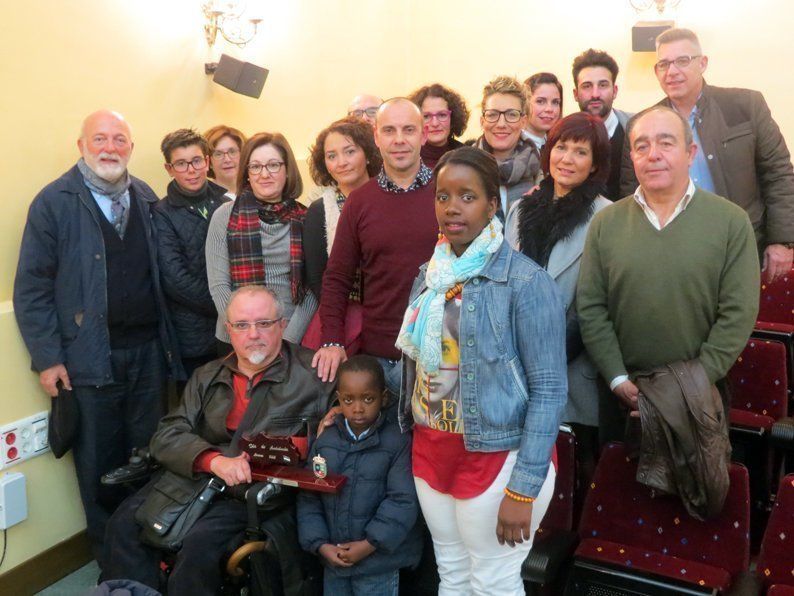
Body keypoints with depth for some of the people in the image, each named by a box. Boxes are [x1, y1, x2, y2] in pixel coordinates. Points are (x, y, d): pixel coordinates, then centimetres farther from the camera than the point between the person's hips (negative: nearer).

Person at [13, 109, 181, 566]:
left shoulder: (147, 198, 8)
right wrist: (47, 357, -10)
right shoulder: (54, 202, -5)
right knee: (99, 464, 8)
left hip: (148, 352, 4)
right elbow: (32, 288, -6)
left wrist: (167, 340, 7)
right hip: (90, 358, -3)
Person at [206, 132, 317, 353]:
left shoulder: (305, 219, 1)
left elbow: (312, 287, -1)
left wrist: (289, 338, -11)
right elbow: (218, 286, -4)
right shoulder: (224, 216, -1)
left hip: (293, 341, 1)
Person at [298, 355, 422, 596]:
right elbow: (308, 498, 3)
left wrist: (370, 544, -16)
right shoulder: (325, 441, 2)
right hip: (333, 558, 4)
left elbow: (404, 501, -15)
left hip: (378, 561, -4)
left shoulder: (398, 442, -12)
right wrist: (320, 544, -6)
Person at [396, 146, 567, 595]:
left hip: (497, 455, -6)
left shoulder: (525, 281, -15)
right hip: (431, 450, 6)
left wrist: (523, 489, -19)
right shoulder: (429, 275, 5)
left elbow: (550, 388, -16)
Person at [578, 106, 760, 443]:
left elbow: (738, 313, -8)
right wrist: (618, 380, -10)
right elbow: (590, 307, -2)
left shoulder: (731, 222, -5)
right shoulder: (605, 223, 0)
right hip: (623, 393, 1)